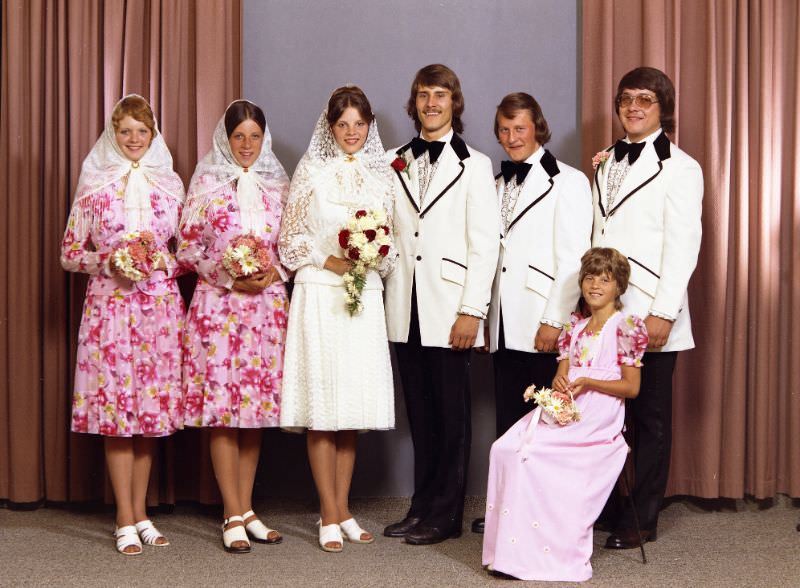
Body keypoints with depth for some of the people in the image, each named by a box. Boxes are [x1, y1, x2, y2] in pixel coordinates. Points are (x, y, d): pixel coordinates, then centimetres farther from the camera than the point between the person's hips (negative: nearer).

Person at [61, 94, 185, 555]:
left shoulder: (170, 183, 10)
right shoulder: (94, 185, 4)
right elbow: (70, 253, 5)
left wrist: (164, 261, -6)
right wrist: (109, 261, -12)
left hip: (160, 302, 2)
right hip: (111, 301, -2)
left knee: (151, 405, 5)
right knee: (116, 408, -4)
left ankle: (140, 513, 16)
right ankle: (126, 521, 2)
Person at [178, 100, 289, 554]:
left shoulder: (278, 185, 11)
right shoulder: (207, 183, 3)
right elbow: (189, 247, 1)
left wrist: (275, 272, -6)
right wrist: (230, 277, -11)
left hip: (268, 303, 3)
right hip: (219, 304, -3)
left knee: (257, 402, 6)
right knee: (222, 403, -4)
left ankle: (247, 509, 15)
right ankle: (233, 516, 2)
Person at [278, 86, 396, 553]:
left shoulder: (381, 176, 12)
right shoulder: (312, 171, 4)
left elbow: (392, 241, 14)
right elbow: (292, 236, 3)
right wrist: (330, 260, -11)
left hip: (365, 295, 3)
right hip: (320, 293, -3)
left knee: (355, 403, 4)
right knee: (322, 399, -4)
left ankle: (343, 510, 13)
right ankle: (329, 516, 1)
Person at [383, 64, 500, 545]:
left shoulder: (474, 165, 1)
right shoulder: (394, 163, 14)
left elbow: (486, 244, -5)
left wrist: (472, 311, -11)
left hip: (449, 311, -4)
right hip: (406, 311, 4)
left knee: (451, 414, 1)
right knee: (420, 413, 9)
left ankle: (446, 514, 9)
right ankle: (422, 508, 17)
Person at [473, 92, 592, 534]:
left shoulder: (567, 182, -3)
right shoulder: (501, 184, 18)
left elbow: (573, 259, -10)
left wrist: (554, 320, -15)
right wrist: (484, 319, 14)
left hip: (543, 328, -6)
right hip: (505, 328, 6)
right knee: (509, 425, 9)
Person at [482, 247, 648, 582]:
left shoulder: (626, 327, 0)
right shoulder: (574, 328, 21)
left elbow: (631, 387, -4)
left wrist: (587, 382, -17)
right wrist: (559, 383, -6)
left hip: (598, 419, -6)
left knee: (532, 452, -27)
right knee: (506, 448, -18)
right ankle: (512, 546, -16)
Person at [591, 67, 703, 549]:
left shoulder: (679, 168, -4)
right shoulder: (609, 164, 16)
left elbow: (683, 247, -11)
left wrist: (663, 313, -16)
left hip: (650, 315, -6)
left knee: (650, 418, 3)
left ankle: (643, 521, 11)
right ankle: (607, 508, 17)